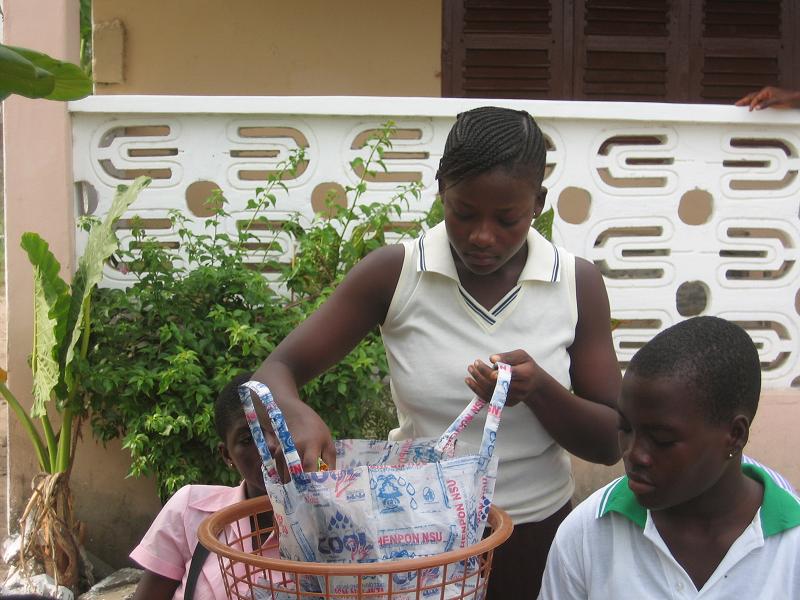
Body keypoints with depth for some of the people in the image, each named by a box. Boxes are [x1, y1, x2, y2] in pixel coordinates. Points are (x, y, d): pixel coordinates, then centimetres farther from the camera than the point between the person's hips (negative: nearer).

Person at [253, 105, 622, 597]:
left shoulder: (577, 284, -9)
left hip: (534, 536, 1)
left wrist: (540, 390, -24)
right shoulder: (392, 274, -12)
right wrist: (297, 415, -31)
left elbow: (611, 443, -5)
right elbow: (278, 371, -8)